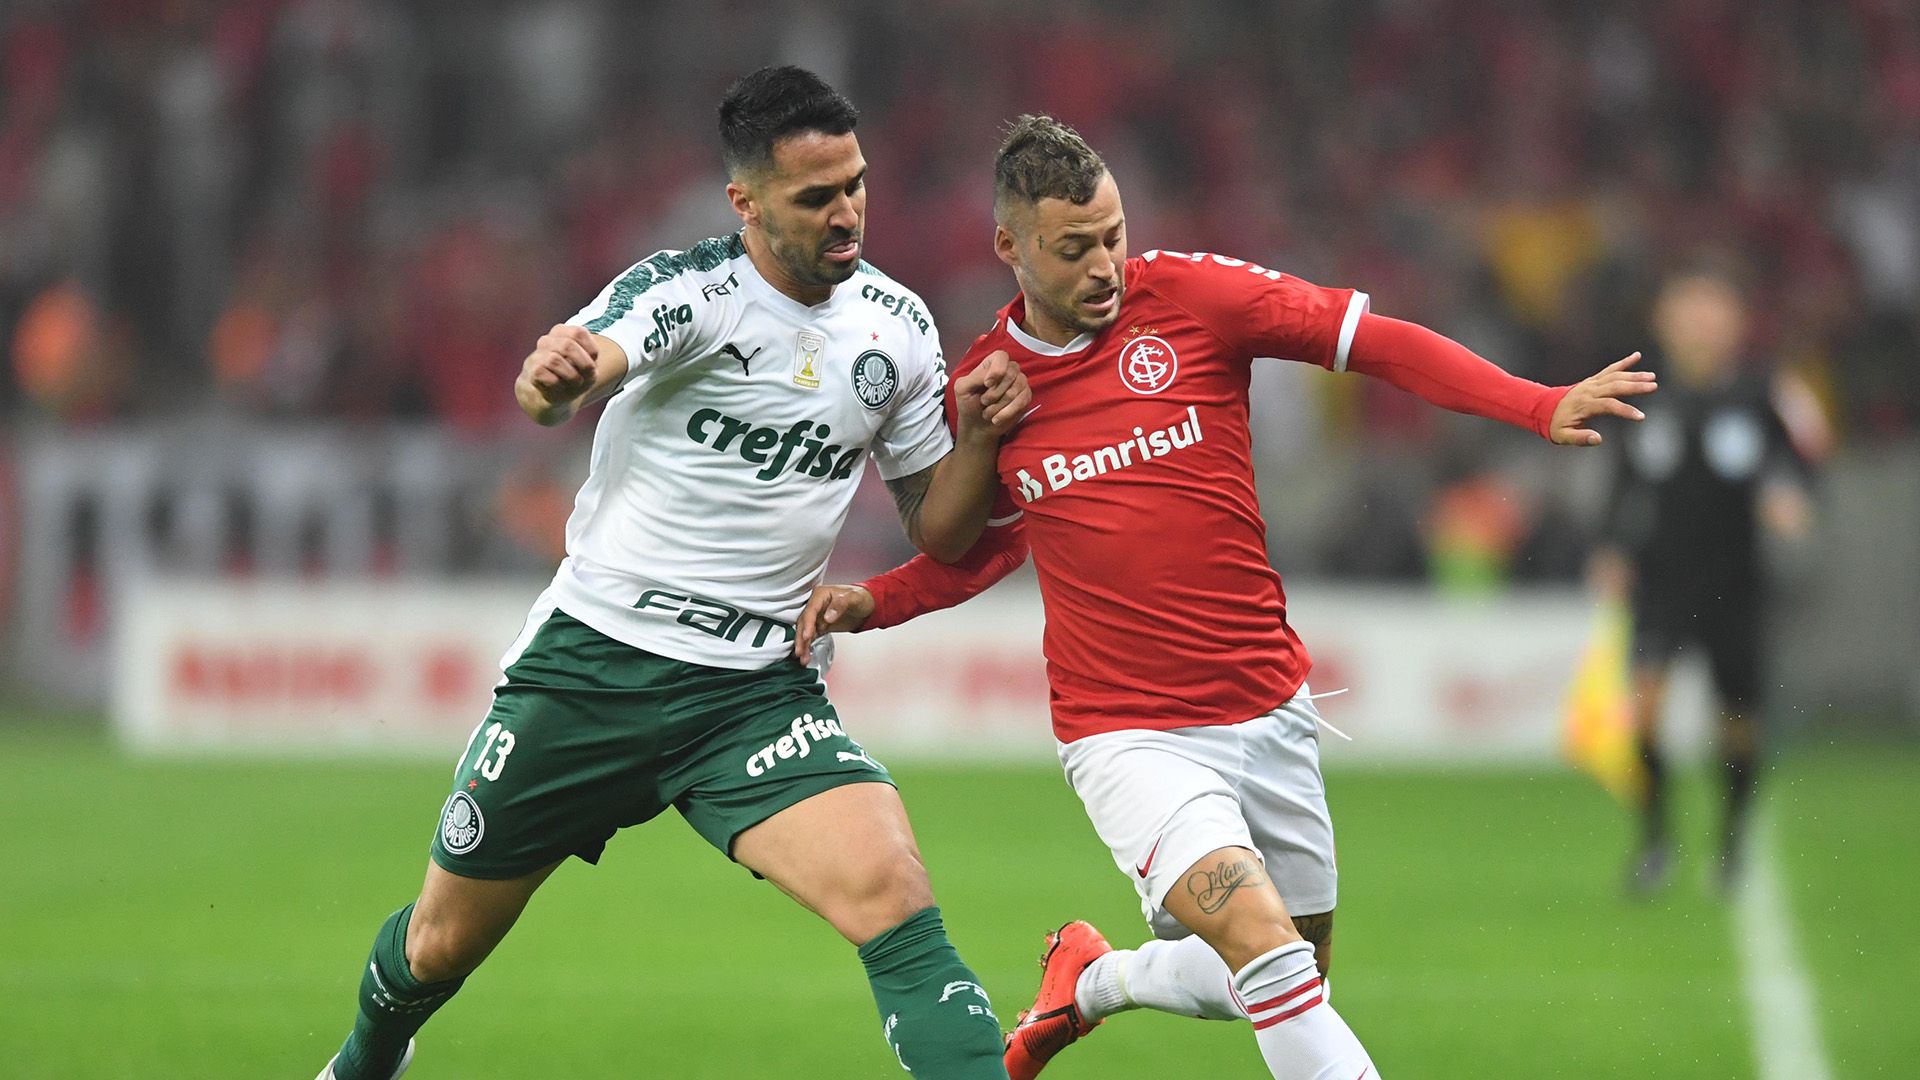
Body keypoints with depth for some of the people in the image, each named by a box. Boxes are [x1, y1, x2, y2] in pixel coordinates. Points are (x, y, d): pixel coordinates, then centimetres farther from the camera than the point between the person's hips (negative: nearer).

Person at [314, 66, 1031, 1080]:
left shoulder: (897, 324, 1)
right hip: (591, 656, -2)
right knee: (440, 945, 14)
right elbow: (552, 388, -35)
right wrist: (553, 377, -60)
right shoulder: (688, 288, -14)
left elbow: (936, 529, 11)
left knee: (890, 892, -26)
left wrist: (980, 437, -10)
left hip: (755, 692, 2)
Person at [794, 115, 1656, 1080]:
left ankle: (1093, 980, 42)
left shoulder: (1189, 295, -5)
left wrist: (1541, 407, -17)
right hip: (1129, 736, -3)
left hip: (1268, 708, 3)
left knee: (1288, 981, 15)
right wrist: (870, 601, 3)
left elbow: (1378, 343, -5)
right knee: (1267, 945, -24)